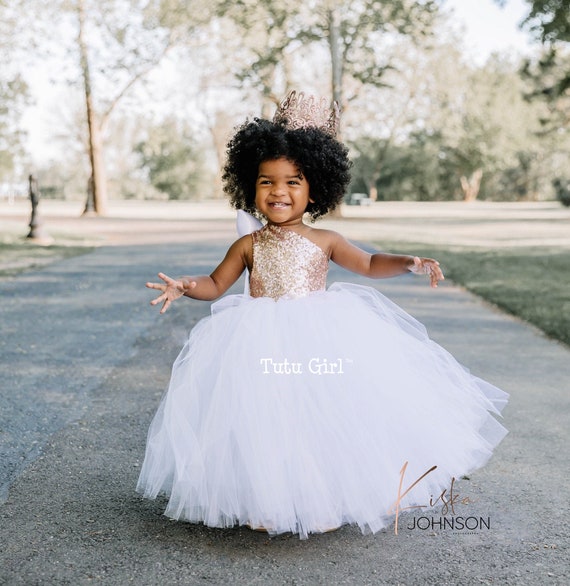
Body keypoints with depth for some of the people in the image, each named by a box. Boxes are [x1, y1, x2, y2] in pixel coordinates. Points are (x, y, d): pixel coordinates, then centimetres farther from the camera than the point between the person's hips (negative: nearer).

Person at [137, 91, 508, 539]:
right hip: (262, 347, 0)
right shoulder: (249, 245, 5)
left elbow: (369, 264, 9)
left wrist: (410, 263, -6)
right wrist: (184, 286, -9)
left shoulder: (324, 241, 4)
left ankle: (325, 502, 20)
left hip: (321, 342, 0)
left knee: (323, 419, 0)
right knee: (265, 423, -1)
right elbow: (215, 284, 10)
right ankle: (265, 504, 18)